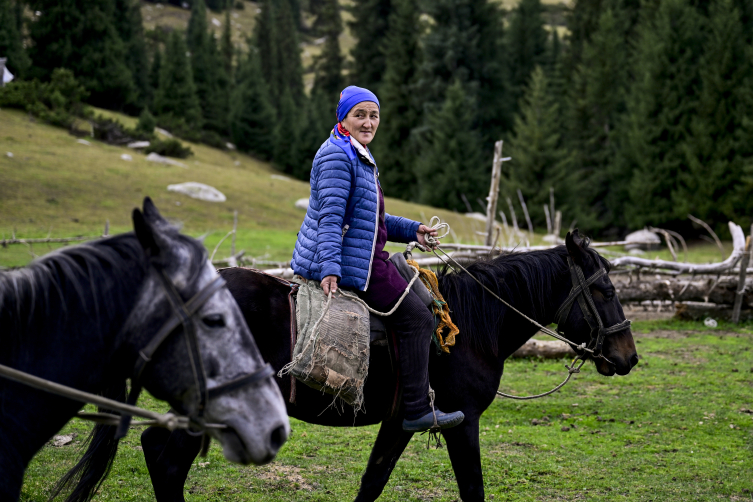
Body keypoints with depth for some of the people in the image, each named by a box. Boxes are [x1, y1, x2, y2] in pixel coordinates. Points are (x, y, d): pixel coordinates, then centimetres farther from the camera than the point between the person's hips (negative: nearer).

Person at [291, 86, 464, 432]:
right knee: (417, 318, -11)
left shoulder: (359, 157, 21)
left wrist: (412, 230, 18)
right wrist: (330, 267, -30)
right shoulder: (337, 155, -13)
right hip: (346, 261, -11)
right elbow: (330, 216, -22)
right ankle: (418, 411, -10)